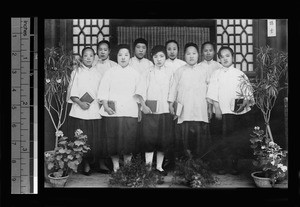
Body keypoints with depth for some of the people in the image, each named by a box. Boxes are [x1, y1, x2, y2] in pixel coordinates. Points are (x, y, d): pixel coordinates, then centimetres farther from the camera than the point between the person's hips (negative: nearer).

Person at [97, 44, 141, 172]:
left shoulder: (135, 74, 10)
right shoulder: (110, 72, 7)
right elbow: (103, 91, 3)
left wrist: (140, 109, 6)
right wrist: (106, 106, -8)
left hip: (130, 112, 1)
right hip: (112, 112, 0)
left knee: (129, 139, -3)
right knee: (113, 139, 0)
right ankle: (115, 166, 13)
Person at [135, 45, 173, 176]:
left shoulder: (169, 72, 7)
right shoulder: (148, 73, 2)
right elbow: (141, 91, -4)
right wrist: (143, 105, -14)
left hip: (165, 111, 2)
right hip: (149, 111, -2)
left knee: (163, 140, 6)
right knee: (149, 139, -4)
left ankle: (159, 167, 17)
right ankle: (148, 167, 1)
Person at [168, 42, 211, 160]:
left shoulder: (203, 72, 11)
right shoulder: (180, 71, 7)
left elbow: (208, 90, 17)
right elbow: (174, 88, 8)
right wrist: (171, 104, 4)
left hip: (200, 111, 2)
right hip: (184, 112, -1)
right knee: (184, 136, -4)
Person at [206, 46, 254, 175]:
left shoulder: (240, 74, 7)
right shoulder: (217, 74, 7)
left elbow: (248, 93, 6)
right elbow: (213, 94, 2)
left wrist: (244, 103, -10)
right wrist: (217, 109, -6)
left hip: (238, 112, 0)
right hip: (223, 112, 0)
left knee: (236, 140, 2)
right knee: (225, 139, -2)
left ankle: (234, 165, 12)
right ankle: (224, 165, 8)